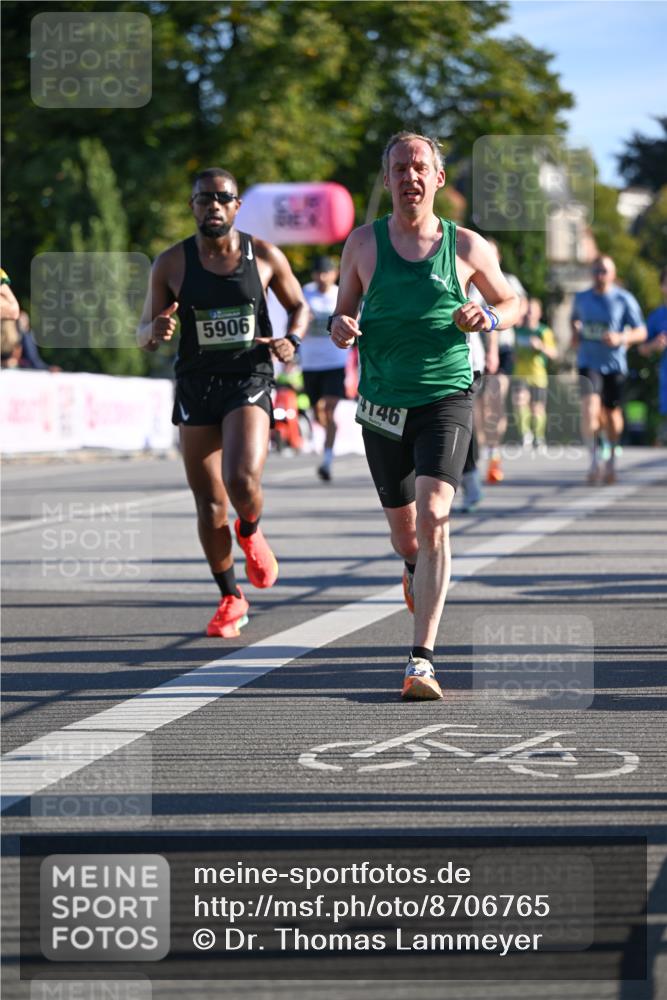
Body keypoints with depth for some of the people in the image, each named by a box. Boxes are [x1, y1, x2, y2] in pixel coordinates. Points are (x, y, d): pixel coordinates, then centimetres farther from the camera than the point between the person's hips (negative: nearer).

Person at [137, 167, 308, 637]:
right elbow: (145, 336, 6)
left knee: (242, 480, -24)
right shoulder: (172, 263, 0)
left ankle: (250, 533, 13)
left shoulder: (265, 256, -1)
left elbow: (299, 306, 14)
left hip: (249, 381, -2)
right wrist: (156, 330, -19)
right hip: (196, 386, 2)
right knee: (209, 502, 3)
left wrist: (292, 339, -7)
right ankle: (231, 600, 20)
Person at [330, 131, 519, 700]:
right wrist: (341, 328, -11)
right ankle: (418, 569, 53)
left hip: (447, 399, -2)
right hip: (383, 402, 2)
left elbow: (511, 302, 15)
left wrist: (489, 319, -7)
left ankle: (422, 661, -20)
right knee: (404, 531, 12)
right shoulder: (363, 244, 4)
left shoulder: (467, 246, 1)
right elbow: (342, 315, 13)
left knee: (434, 518, -20)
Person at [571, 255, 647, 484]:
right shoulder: (581, 298, 6)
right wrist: (575, 334, 7)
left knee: (612, 413, 9)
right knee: (590, 406, -21)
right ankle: (594, 460, -23)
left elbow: (641, 332, -3)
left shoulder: (624, 300, -4)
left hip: (614, 364, -1)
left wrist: (621, 338, -21)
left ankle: (611, 460, 33)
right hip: (588, 362, 1)